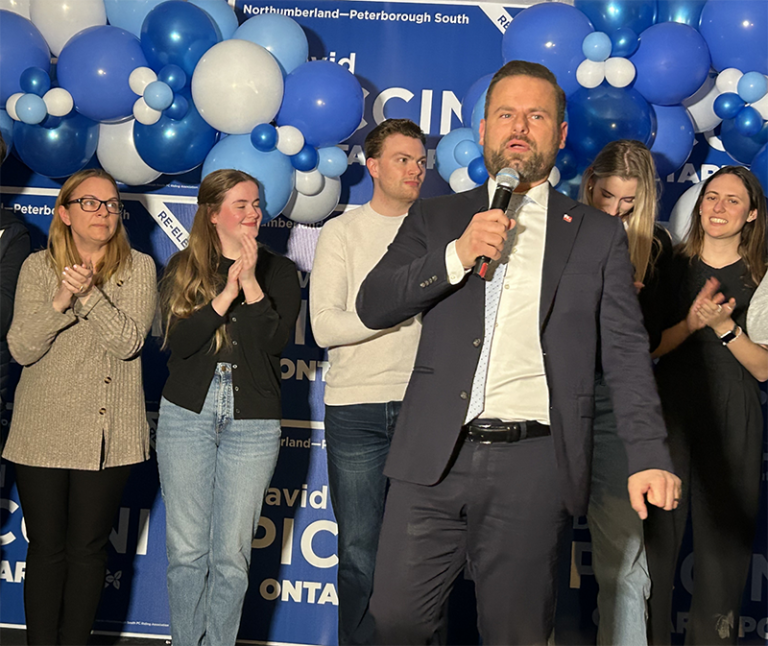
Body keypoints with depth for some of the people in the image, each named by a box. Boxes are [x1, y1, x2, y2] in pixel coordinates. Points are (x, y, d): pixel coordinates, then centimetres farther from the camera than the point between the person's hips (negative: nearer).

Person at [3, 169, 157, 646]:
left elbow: (129, 342, -10)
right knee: (46, 548, 5)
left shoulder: (139, 268, 2)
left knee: (88, 548, 7)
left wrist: (89, 293, -23)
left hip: (108, 434, 0)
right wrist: (59, 302, -21)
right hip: (43, 432, 0)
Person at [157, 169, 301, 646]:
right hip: (187, 414, 0)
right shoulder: (183, 267, 7)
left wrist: (250, 281, -14)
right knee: (186, 550, 4)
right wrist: (228, 292, -15)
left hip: (253, 422, 0)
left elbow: (277, 341, -6)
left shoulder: (280, 271, 8)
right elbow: (180, 340, -6)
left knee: (232, 556, 1)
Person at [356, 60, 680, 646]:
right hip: (433, 459, 2)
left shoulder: (598, 234, 9)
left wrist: (649, 455, -10)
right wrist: (457, 255, -10)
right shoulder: (435, 218, 14)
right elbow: (373, 307, 4)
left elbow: (627, 353, 3)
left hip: (532, 465, -1)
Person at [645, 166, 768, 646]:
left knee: (724, 535, 1)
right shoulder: (673, 268, 7)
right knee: (657, 534, 0)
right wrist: (691, 324, -16)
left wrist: (725, 327, -14)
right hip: (670, 414, 0)